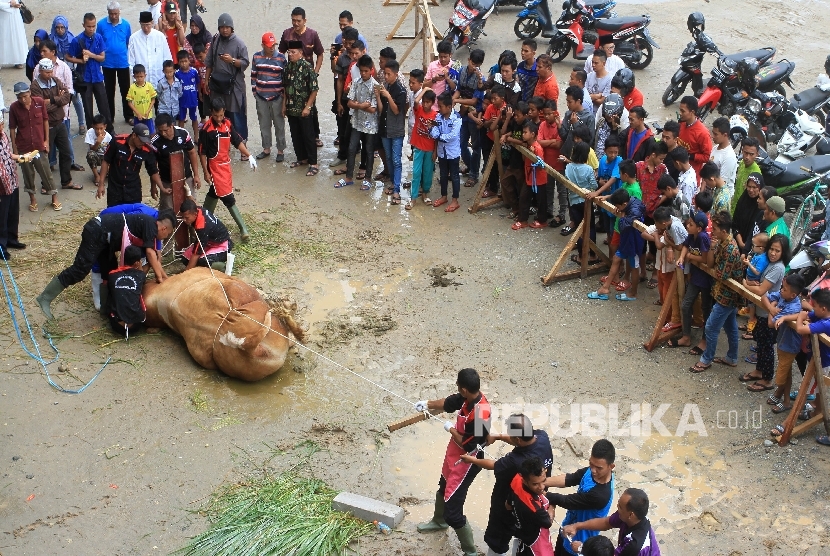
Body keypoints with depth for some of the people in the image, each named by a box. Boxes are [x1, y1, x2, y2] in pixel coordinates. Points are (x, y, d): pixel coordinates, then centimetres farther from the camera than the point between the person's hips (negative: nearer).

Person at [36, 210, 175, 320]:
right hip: (97, 231, -10)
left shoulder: (147, 229, 18)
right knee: (80, 269, -13)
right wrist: (159, 276, -10)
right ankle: (45, 298, -11)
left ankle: (106, 307, 22)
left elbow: (153, 258, 25)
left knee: (110, 272, 14)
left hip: (102, 236, 10)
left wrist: (165, 277, 24)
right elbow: (150, 252, -16)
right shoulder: (150, 224, -8)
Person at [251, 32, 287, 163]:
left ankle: (280, 150, 13)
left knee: (279, 125, 4)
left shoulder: (281, 58, -6)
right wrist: (254, 91, 9)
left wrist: (284, 94, -3)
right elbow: (253, 75, 10)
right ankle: (266, 149, 24)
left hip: (277, 97, -3)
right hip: (261, 97, 3)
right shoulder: (256, 57, 2)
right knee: (264, 124, 12)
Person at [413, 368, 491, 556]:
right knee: (444, 488, 34)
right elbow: (447, 403, 10)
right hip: (454, 456, 10)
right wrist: (428, 404, 22)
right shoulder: (467, 398, -11)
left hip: (466, 463, -10)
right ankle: (439, 521, 63)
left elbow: (466, 444, -28)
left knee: (453, 509, -7)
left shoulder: (479, 414, -37)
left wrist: (451, 429, -14)